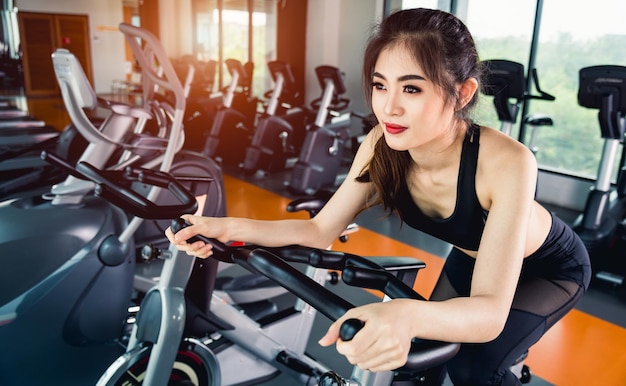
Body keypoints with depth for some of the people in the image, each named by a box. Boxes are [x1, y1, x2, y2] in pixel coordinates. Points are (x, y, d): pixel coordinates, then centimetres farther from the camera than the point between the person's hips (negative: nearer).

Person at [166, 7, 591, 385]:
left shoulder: (506, 164, -41)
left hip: (552, 267, -4)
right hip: (472, 259, 4)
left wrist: (408, 315, -64)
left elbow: (490, 311, -44)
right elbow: (320, 231, -21)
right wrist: (228, 227, -34)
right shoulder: (381, 148, -27)